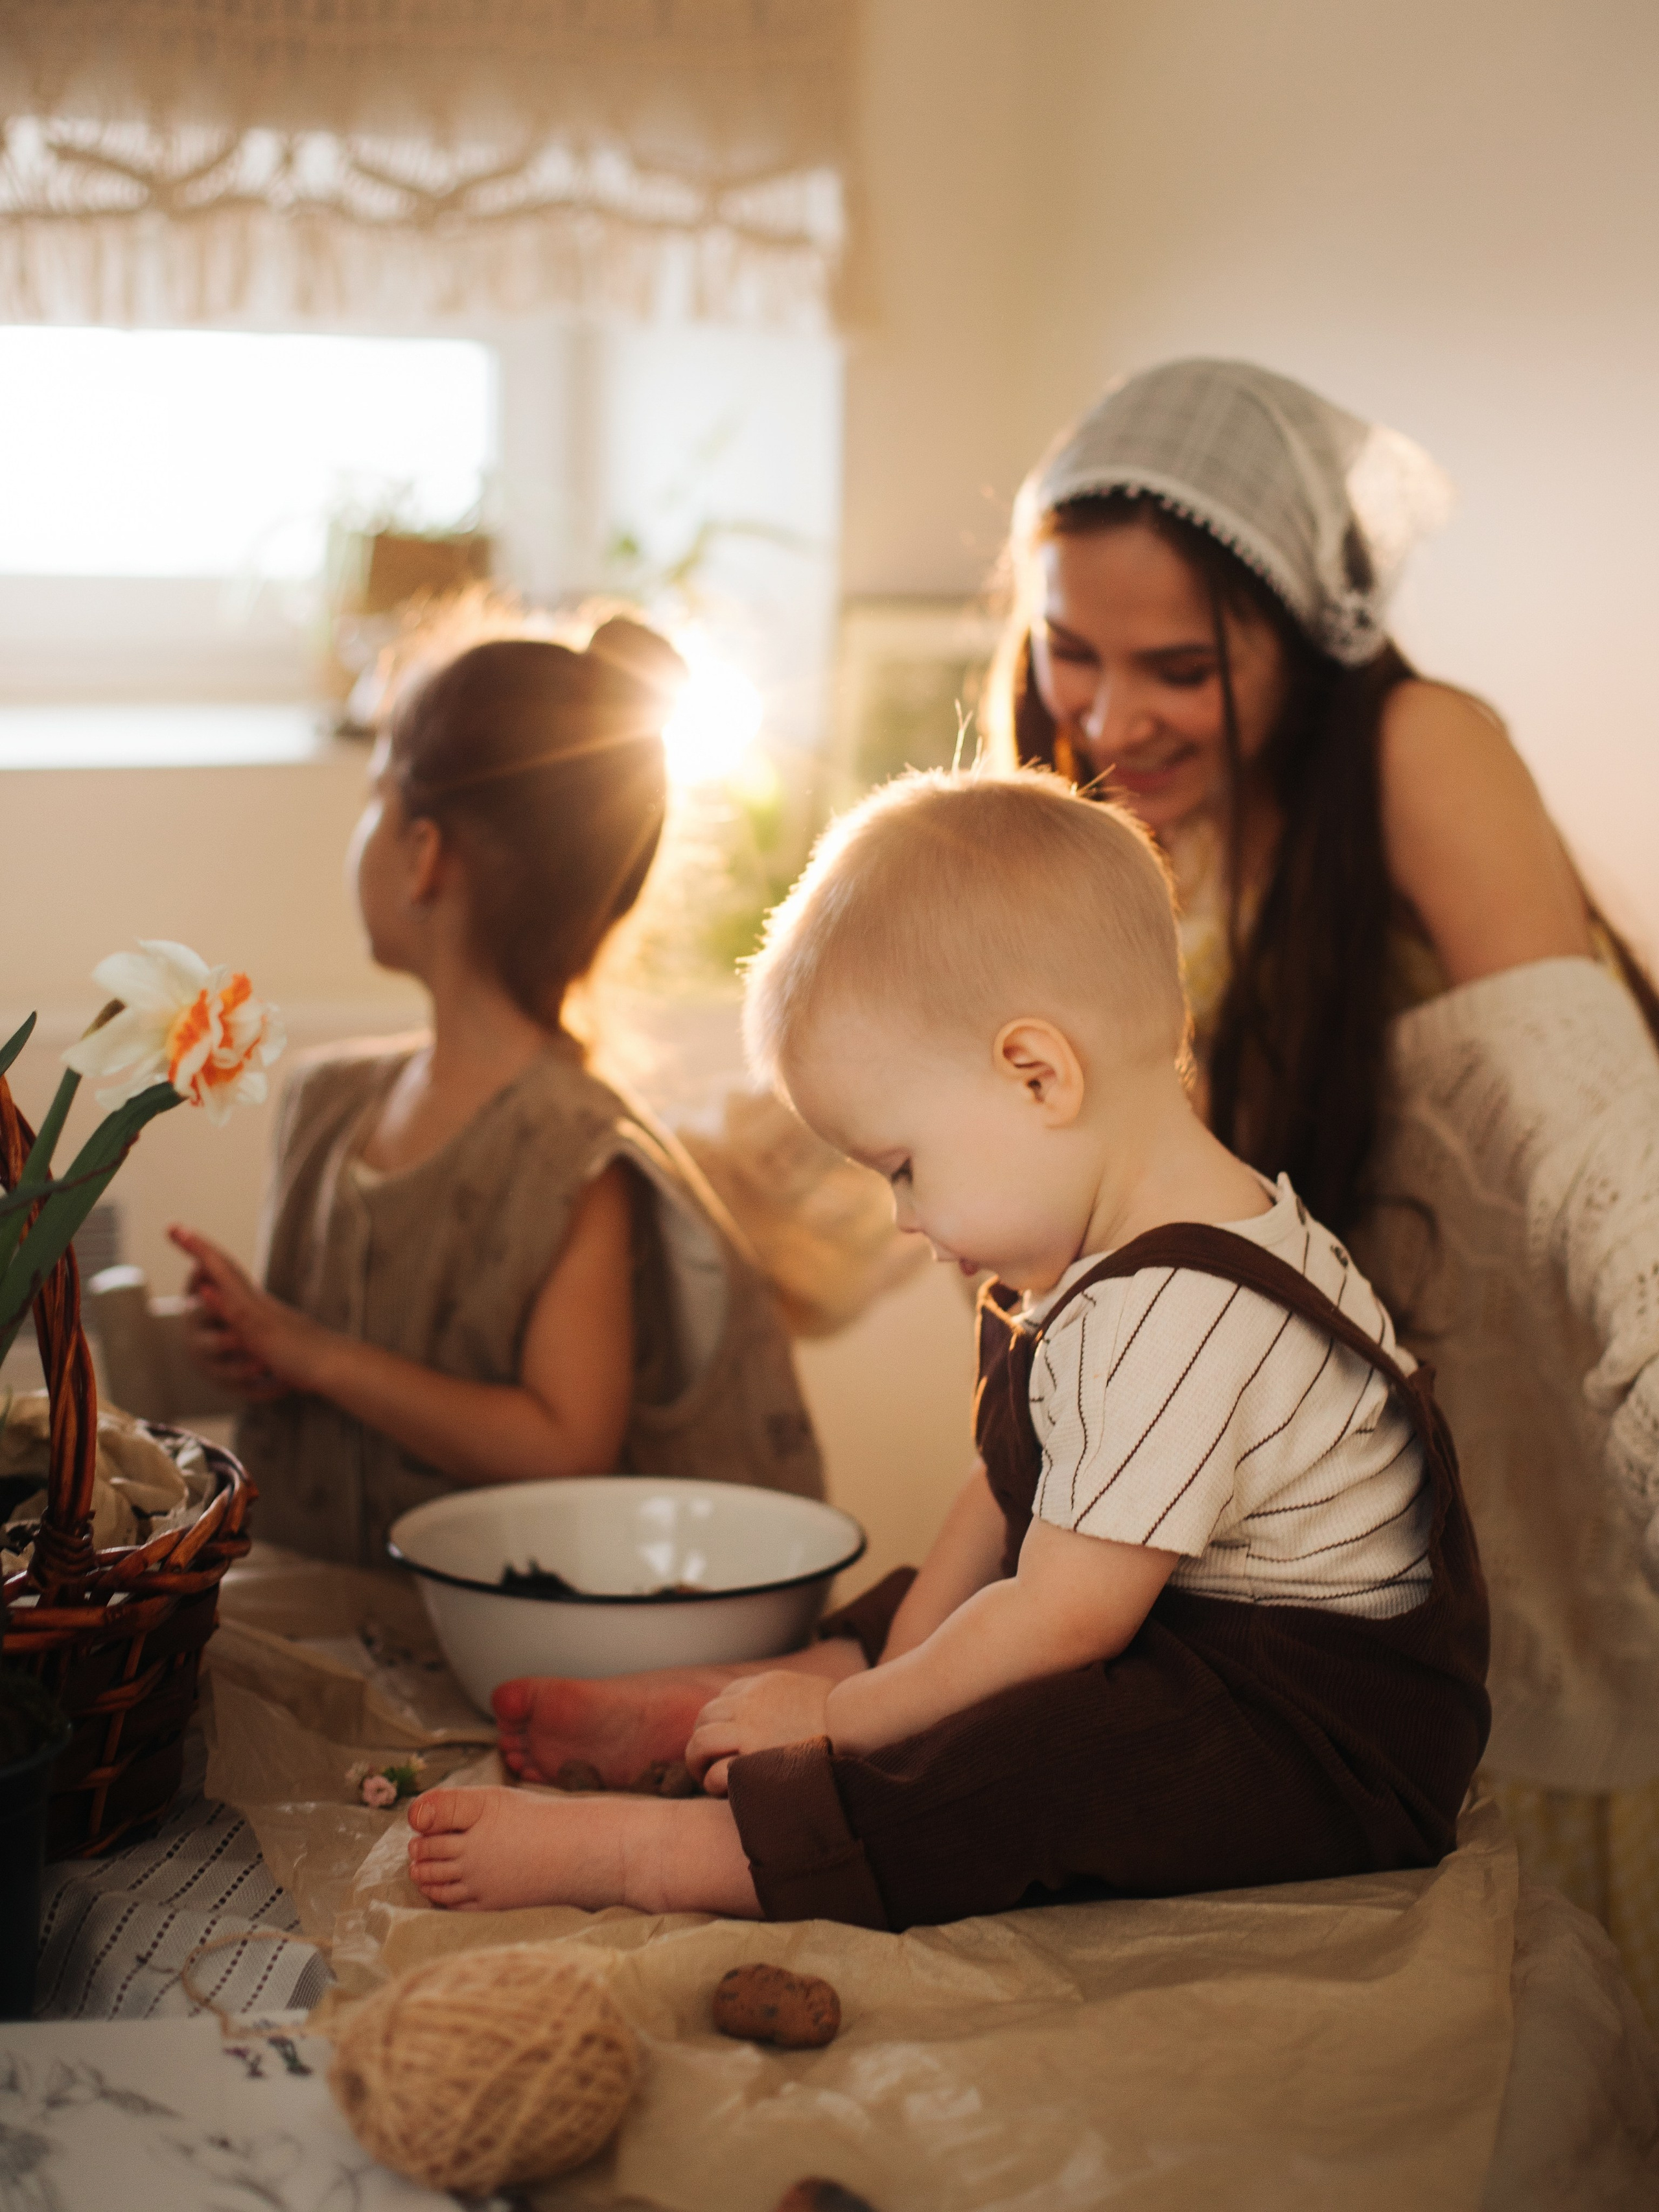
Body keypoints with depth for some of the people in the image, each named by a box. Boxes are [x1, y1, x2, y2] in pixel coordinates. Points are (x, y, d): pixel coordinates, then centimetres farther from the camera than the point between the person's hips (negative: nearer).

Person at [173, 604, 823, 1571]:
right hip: (310, 1585, 7)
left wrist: (315, 1356, -14)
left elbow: (568, 1449, -18)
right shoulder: (334, 1098, 11)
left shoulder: (581, 1159, -15)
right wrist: (256, 1347, 5)